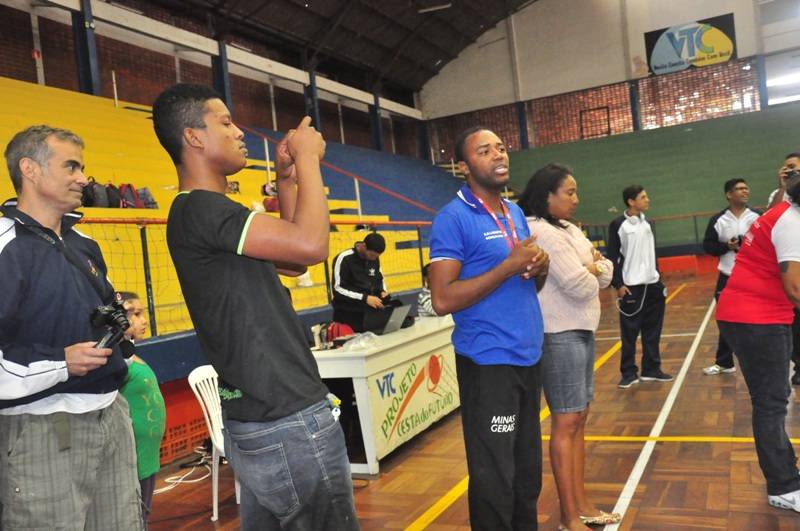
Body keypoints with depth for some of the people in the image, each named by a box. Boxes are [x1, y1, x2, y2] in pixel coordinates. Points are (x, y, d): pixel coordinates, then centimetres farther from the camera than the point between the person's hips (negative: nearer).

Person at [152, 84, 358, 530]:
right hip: (287, 420, -10)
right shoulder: (200, 209, -16)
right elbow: (311, 244, -27)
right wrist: (307, 158, -12)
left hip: (259, 417, 10)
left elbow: (293, 260, 19)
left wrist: (287, 178, 13)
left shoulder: (209, 213, 16)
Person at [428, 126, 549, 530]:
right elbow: (443, 300, -19)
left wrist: (540, 267, -2)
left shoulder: (516, 213, 12)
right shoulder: (453, 219, -12)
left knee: (528, 471, 18)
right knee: (495, 478, 2)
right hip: (488, 363, -7)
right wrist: (508, 267, -20)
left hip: (528, 357, 8)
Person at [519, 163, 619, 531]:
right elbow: (581, 287, -20)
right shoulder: (543, 233, -16)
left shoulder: (568, 230, 14)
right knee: (566, 423, -2)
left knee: (578, 420, 13)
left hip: (581, 331, 9)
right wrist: (592, 269, 1)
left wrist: (589, 268, -9)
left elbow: (606, 274, 11)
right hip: (560, 336, -9)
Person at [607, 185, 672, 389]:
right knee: (629, 332, 0)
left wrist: (658, 278, 16)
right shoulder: (618, 225, -7)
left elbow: (652, 253, 18)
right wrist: (618, 284, -12)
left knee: (652, 331, 9)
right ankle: (629, 373, 10)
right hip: (631, 286, -6)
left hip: (653, 285, 6)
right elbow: (613, 257, -8)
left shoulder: (647, 223, 12)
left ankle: (651, 370, 19)